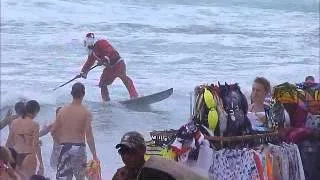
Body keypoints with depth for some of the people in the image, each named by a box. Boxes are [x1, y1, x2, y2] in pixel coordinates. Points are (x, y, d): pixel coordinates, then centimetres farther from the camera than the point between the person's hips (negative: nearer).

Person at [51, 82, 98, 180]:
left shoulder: (62, 110, 3)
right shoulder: (86, 113, -6)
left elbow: (53, 131, 5)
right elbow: (89, 135, -13)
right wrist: (94, 155, -11)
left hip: (65, 148, 2)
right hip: (79, 148, -2)